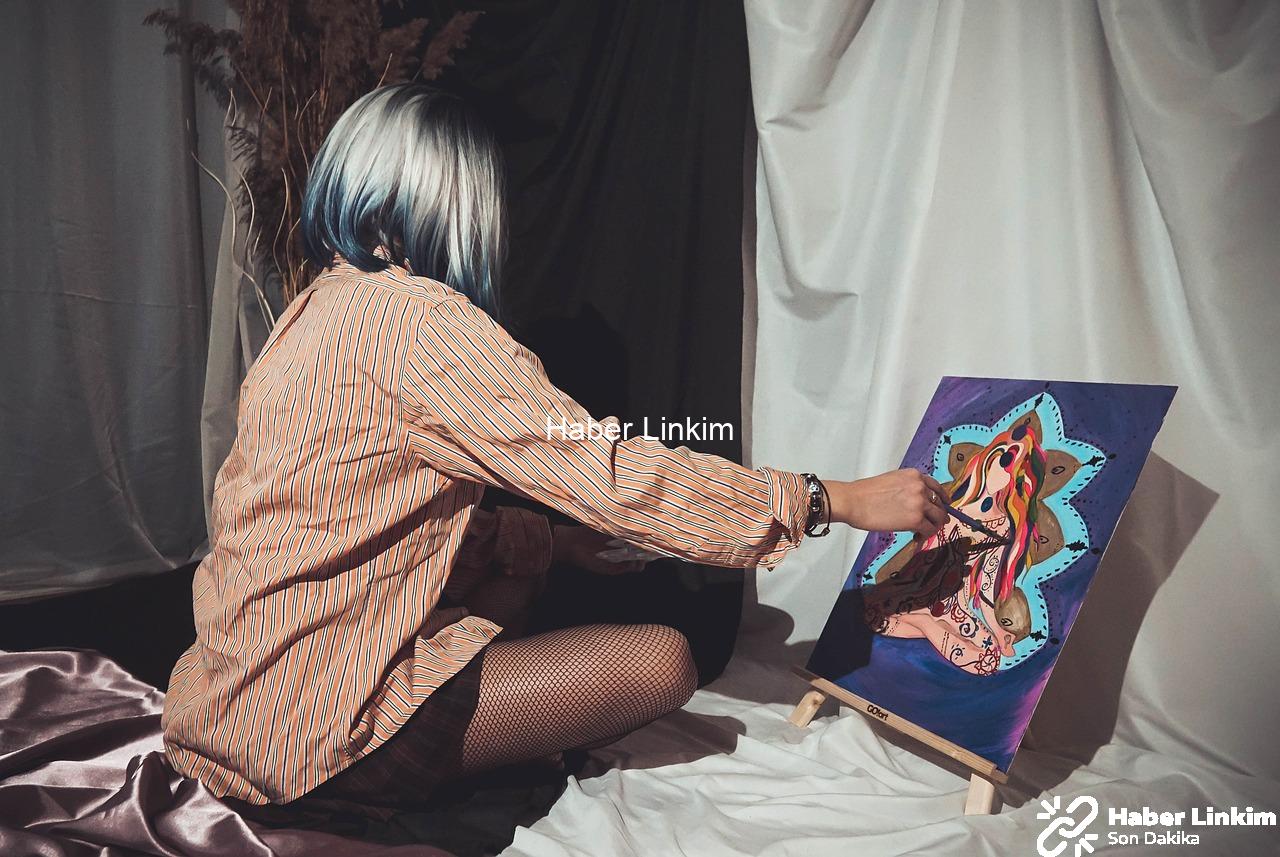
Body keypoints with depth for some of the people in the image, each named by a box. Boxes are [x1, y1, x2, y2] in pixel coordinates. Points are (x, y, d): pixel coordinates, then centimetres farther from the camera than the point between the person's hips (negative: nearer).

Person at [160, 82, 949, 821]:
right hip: (307, 719, -10)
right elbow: (610, 474, -21)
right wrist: (836, 501, -14)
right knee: (660, 662, -11)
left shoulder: (320, 310, 11)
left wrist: (562, 540, 14)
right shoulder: (412, 316, -19)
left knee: (526, 563, 18)